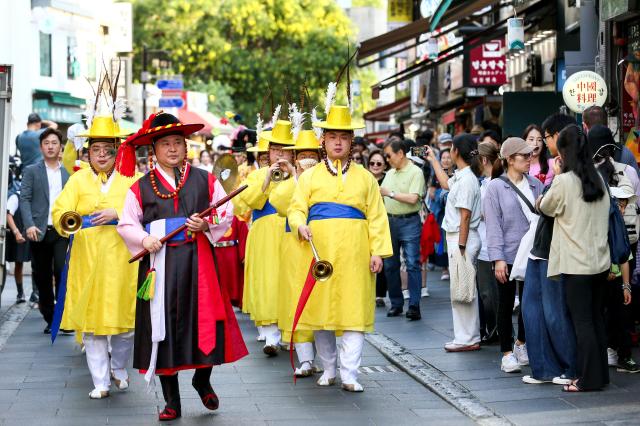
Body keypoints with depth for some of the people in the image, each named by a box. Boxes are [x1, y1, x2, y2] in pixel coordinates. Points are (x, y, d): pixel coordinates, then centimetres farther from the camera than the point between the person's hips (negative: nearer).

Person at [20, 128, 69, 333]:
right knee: (42, 277, 5)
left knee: (62, 272, -14)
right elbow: (24, 199, -2)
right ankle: (50, 319, 16)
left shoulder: (68, 174, 11)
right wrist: (29, 225, -15)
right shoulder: (32, 171, 6)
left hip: (61, 231, 0)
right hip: (39, 232, 0)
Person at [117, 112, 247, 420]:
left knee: (205, 321, -2)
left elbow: (226, 212, 9)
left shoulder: (205, 180, 9)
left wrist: (207, 224, -9)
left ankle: (203, 380, 28)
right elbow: (127, 224, 7)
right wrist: (145, 239, -11)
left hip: (198, 261, 0)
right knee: (162, 328, 1)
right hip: (160, 264, 0)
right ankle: (172, 403, 11)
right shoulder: (141, 187, 7)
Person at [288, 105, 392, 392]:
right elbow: (296, 208, 5)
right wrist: (300, 225, -18)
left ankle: (349, 374, -5)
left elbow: (376, 217, 7)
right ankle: (328, 370, 17)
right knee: (320, 311, 4)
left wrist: (378, 251, -2)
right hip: (319, 252, 0)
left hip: (354, 256, 0)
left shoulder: (365, 178, 13)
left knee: (354, 311, -6)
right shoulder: (309, 177, 12)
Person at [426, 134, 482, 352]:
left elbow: (465, 216, -20)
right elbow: (446, 183, 36)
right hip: (456, 238, 10)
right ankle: (469, 336, 17)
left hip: (462, 238, -10)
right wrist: (433, 160, 42)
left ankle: (467, 338, -2)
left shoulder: (466, 179, -17)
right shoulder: (461, 176, 12)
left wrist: (461, 247, -21)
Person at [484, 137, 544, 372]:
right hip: (507, 256, -4)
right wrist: (497, 258, -14)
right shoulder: (495, 187, -6)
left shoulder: (535, 184, 6)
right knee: (506, 305, 5)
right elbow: (493, 226, -9)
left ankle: (521, 344, 32)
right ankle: (507, 353, 13)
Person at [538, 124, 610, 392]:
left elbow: (545, 208, 2)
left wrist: (556, 176, 14)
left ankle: (589, 378, 2)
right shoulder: (598, 179, 5)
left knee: (582, 322, -1)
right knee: (597, 319, 14)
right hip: (600, 261, 6)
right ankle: (601, 374, 19)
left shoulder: (564, 181, -13)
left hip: (577, 264, -6)